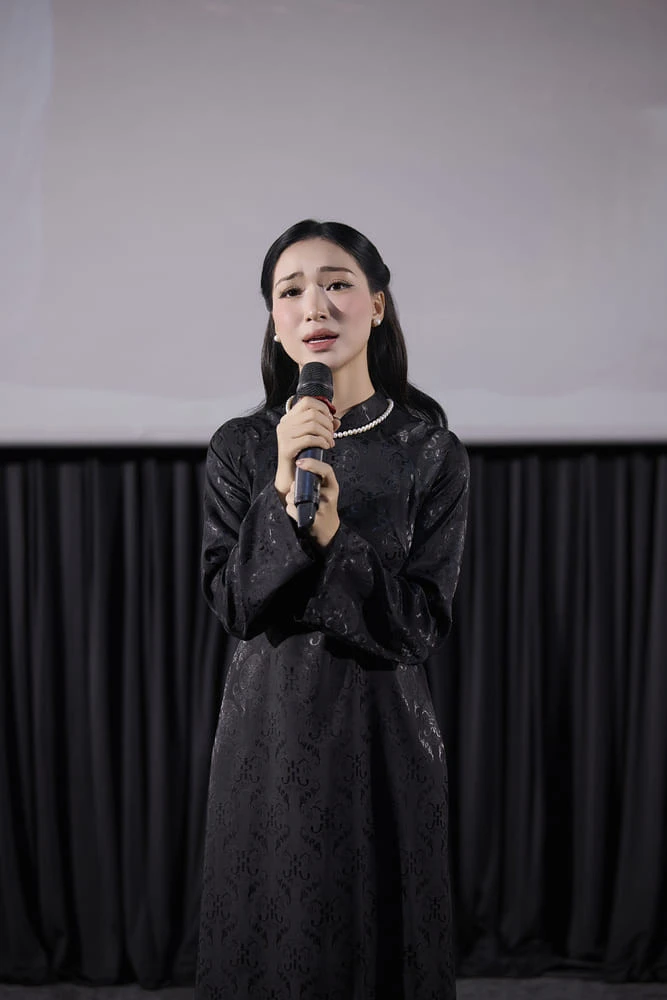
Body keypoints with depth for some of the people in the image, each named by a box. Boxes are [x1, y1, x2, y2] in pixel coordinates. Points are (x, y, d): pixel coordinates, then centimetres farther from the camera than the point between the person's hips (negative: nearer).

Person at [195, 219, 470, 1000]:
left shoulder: (431, 453, -6)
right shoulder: (240, 447, -2)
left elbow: (422, 628, -10)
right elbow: (232, 605, -8)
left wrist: (332, 534, -23)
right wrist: (281, 493, -21)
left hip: (384, 730, -1)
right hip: (269, 730, 1)